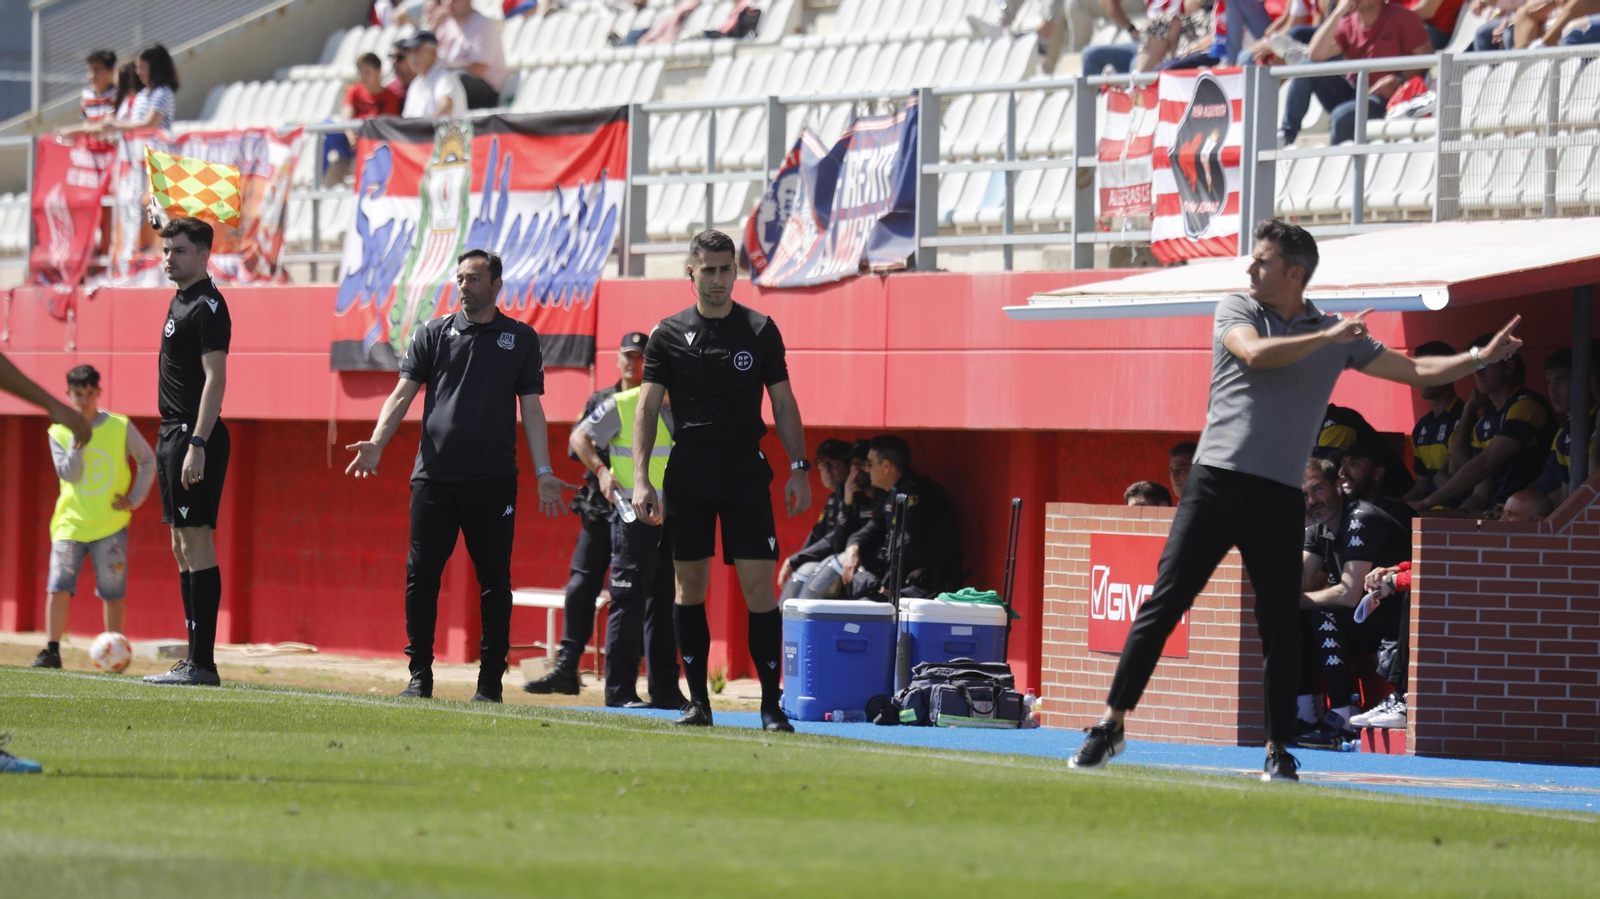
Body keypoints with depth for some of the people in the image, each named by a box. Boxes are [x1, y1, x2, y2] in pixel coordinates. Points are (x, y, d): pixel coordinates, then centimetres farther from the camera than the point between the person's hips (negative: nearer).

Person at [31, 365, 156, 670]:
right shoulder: (59, 433, 1)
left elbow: (148, 460, 9)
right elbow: (69, 474, -8)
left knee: (112, 593, 2)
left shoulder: (120, 427, -1)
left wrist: (135, 499, 1)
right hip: (70, 523, 1)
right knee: (58, 587, -10)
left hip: (110, 526, -1)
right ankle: (52, 651, -9)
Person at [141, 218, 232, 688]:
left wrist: (197, 444, -25)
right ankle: (194, 659, 13)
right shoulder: (180, 301, 17)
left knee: (197, 544, -11)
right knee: (182, 547, 11)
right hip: (174, 433, 11)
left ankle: (202, 663, -13)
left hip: (195, 436, -11)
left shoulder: (207, 306, -12)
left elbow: (215, 378, -19)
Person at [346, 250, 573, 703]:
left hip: (493, 480, -1)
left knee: (494, 582, 0)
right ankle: (420, 675, 3)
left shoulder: (520, 338, 9)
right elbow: (403, 393, 6)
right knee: (421, 573, -5)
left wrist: (544, 470, -1)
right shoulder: (434, 333, 10)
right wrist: (377, 443, -9)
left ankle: (490, 680, 6)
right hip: (434, 477, 1)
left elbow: (531, 409, 8)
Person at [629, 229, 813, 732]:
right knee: (690, 584, 4)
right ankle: (697, 700, 12)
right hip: (688, 473, 1)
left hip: (746, 473, -1)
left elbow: (784, 403, 8)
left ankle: (771, 703, -6)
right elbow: (647, 408, 4)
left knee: (759, 583, -9)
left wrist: (798, 468, -1)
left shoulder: (761, 331, 5)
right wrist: (640, 478, -6)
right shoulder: (668, 336, 5)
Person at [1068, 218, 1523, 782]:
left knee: (1281, 627, -2)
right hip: (1217, 481, -1)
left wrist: (1481, 357, 8)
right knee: (1164, 604, -6)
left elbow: (1415, 370, 17)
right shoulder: (1236, 311, 7)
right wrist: (1325, 338, -14)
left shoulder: (1338, 336, 12)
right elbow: (1255, 353, -14)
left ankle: (1278, 750, 7)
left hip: (1280, 498, 2)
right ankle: (1112, 725, -1)